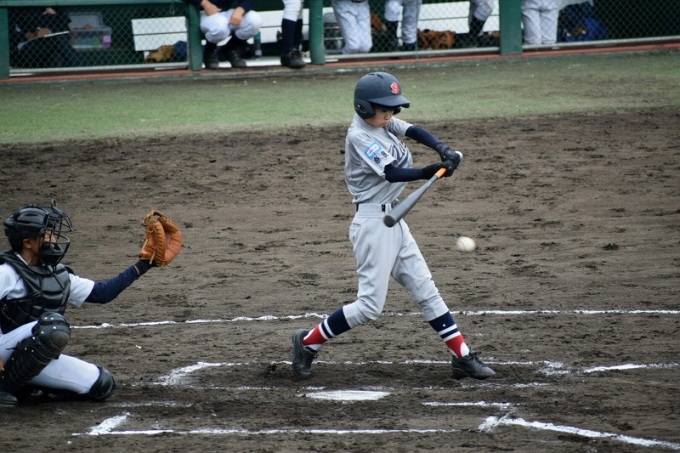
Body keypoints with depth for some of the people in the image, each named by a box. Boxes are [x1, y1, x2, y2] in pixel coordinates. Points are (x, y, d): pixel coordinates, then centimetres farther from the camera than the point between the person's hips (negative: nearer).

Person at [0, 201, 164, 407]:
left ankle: (25, 386, 6)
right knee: (54, 326, -34)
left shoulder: (58, 275, 11)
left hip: (35, 361, 8)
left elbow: (101, 293, 16)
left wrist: (142, 266, 13)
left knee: (103, 385, 4)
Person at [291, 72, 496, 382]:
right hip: (373, 224, -9)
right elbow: (391, 173, -28)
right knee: (370, 305, -6)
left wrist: (444, 151, -20)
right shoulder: (359, 136, -18)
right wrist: (427, 173, -44)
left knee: (425, 290, 10)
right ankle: (308, 342, 9)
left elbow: (415, 132, 0)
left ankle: (462, 356, 13)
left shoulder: (383, 123, 7)